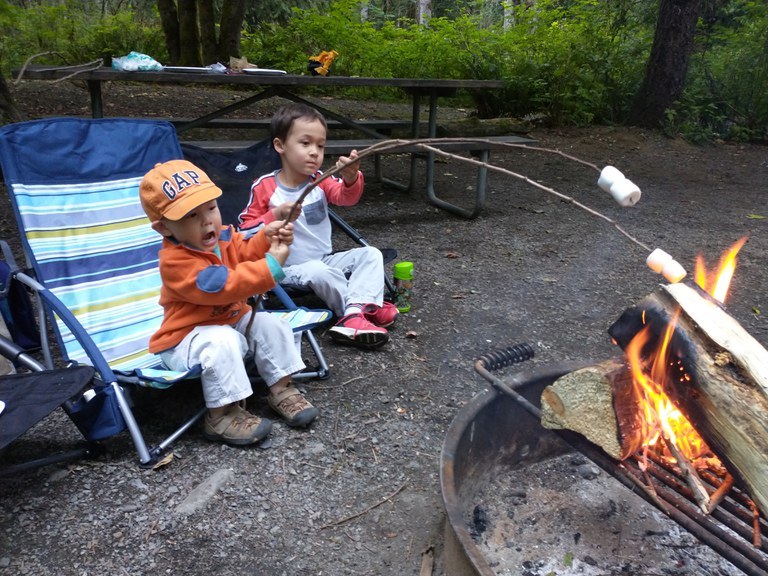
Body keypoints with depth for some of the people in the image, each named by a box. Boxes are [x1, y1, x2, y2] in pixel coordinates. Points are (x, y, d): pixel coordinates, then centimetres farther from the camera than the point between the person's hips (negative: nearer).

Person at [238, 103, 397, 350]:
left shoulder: (321, 180, 2)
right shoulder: (264, 187, -9)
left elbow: (345, 197, -17)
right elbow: (245, 230, -7)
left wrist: (350, 178, -40)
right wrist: (275, 216, -25)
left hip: (326, 260, 5)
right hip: (289, 269, -5)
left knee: (371, 254, -11)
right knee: (319, 271, -35)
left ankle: (354, 314, -30)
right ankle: (367, 306, -17)